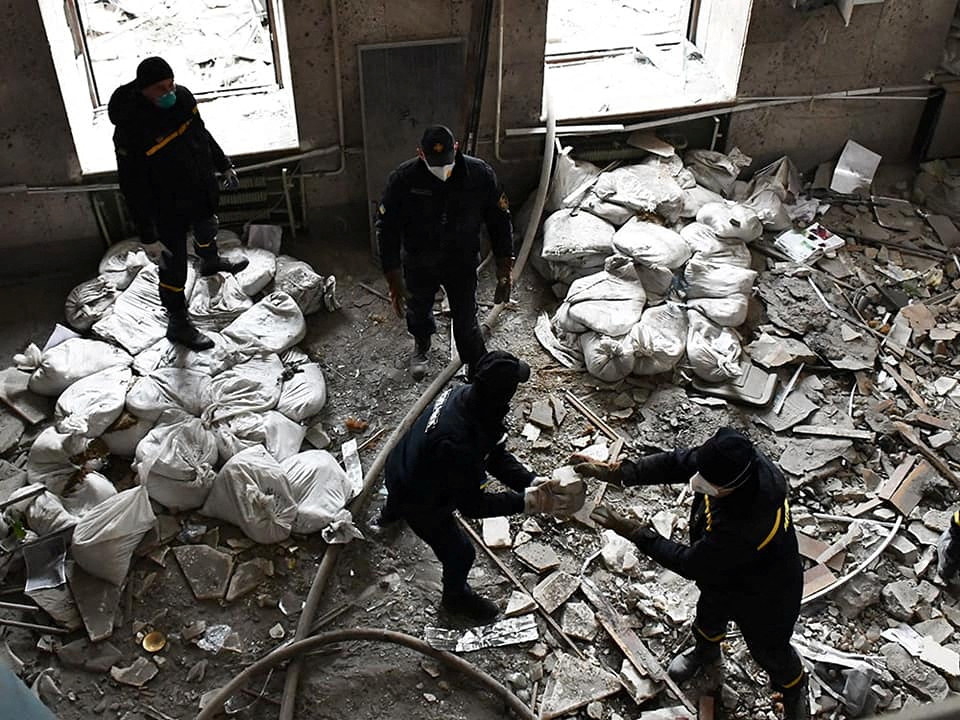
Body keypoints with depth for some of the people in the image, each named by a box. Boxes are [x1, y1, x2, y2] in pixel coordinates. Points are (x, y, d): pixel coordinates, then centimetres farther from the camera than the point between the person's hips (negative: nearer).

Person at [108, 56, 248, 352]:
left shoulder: (182, 97, -12)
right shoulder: (130, 127, -32)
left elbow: (202, 133, 9)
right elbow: (133, 183, -26)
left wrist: (223, 165, 18)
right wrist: (146, 228, -22)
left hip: (202, 188, 7)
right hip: (169, 206, -7)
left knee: (207, 227, 34)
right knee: (174, 261, 4)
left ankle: (210, 261, 68)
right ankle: (177, 323, 18)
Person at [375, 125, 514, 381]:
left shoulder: (480, 174, -21)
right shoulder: (403, 179, -24)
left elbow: (499, 222, -10)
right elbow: (387, 229, -17)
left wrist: (504, 272, -9)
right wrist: (394, 280, -17)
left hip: (462, 263, -1)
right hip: (419, 264, 1)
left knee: (466, 322, 6)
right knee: (418, 311, 25)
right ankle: (421, 346, 59)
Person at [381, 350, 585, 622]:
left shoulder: (464, 394, -21)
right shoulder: (457, 445, -46)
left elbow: (494, 454, -12)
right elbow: (471, 504, -32)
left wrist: (531, 482, -24)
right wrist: (524, 502, -33)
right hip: (420, 502, -8)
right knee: (460, 552, 14)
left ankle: (392, 512, 80)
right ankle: (455, 595, 47)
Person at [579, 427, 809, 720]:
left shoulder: (743, 527, -49)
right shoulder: (734, 457, -32)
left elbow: (691, 563, -33)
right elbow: (674, 463, -19)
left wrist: (634, 532, -30)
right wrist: (616, 472, -27)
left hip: (764, 597, -6)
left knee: (769, 651, 24)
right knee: (709, 614, 34)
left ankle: (794, 691, 58)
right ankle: (706, 650, 68)